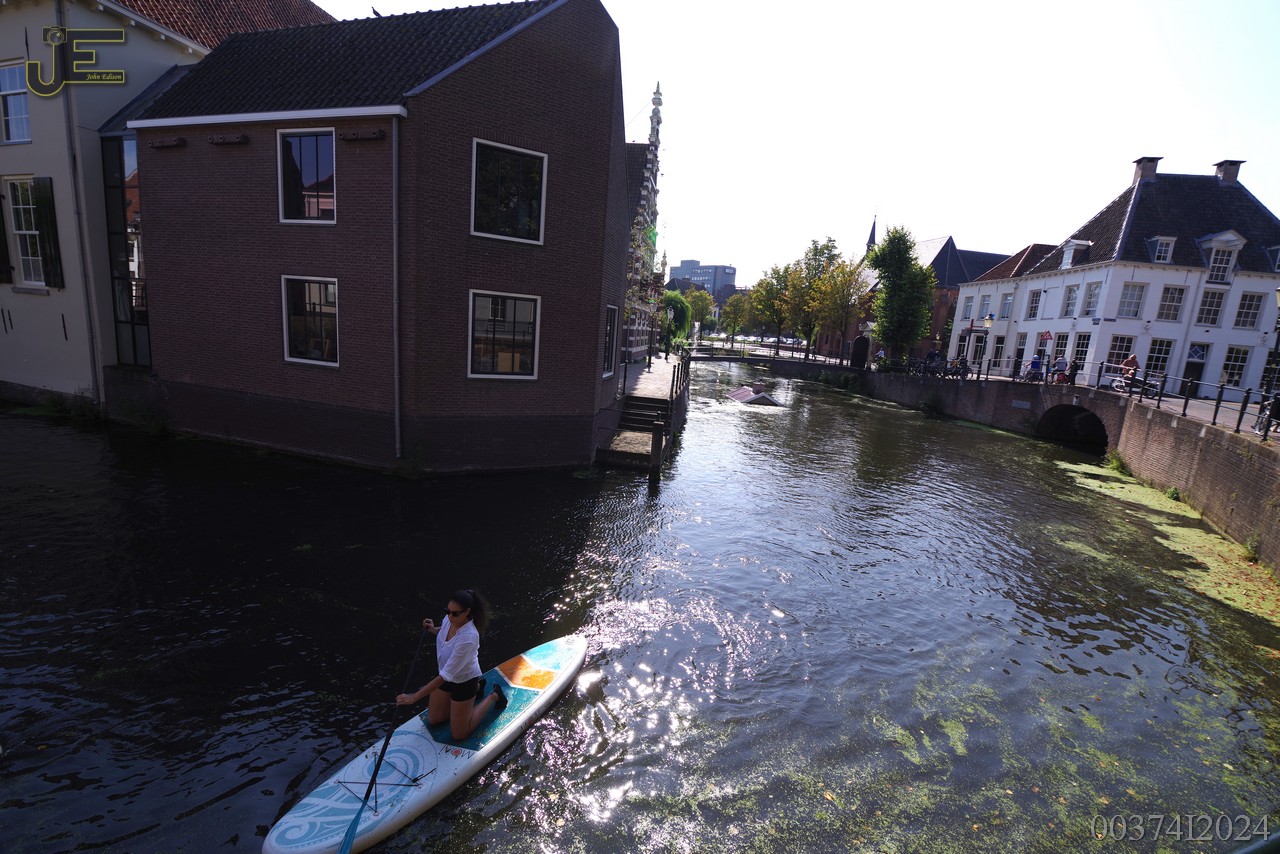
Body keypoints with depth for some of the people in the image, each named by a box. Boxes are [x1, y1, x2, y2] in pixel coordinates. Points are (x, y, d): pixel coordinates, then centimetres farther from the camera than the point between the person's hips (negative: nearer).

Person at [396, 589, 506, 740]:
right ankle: (476, 687, 33)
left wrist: (414, 697, -35)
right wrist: (434, 629, -11)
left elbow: (446, 676, -36)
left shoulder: (468, 637, -39)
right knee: (433, 720, 23)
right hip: (447, 677, 7)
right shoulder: (450, 619, -18)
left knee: (459, 735, 9)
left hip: (464, 681, -7)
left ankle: (493, 697, 22)